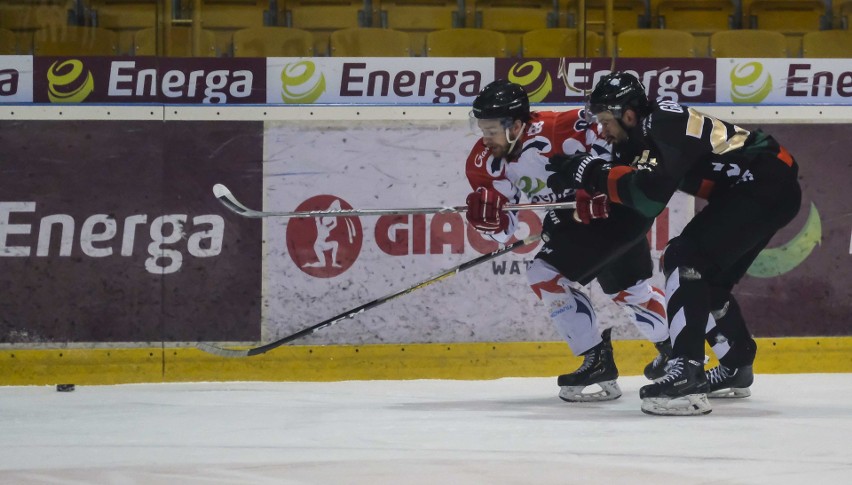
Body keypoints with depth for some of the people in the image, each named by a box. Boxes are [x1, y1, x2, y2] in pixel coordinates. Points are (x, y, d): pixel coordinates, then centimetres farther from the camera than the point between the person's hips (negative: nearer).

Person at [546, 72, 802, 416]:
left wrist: (594, 172, -24)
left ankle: (686, 374, -27)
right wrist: (578, 175, -3)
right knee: (705, 277, 17)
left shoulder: (666, 125, -21)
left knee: (685, 258, -19)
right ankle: (736, 368, 32)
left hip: (768, 186, -11)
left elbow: (649, 196, -31)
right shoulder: (644, 135, 9)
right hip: (747, 190, 11)